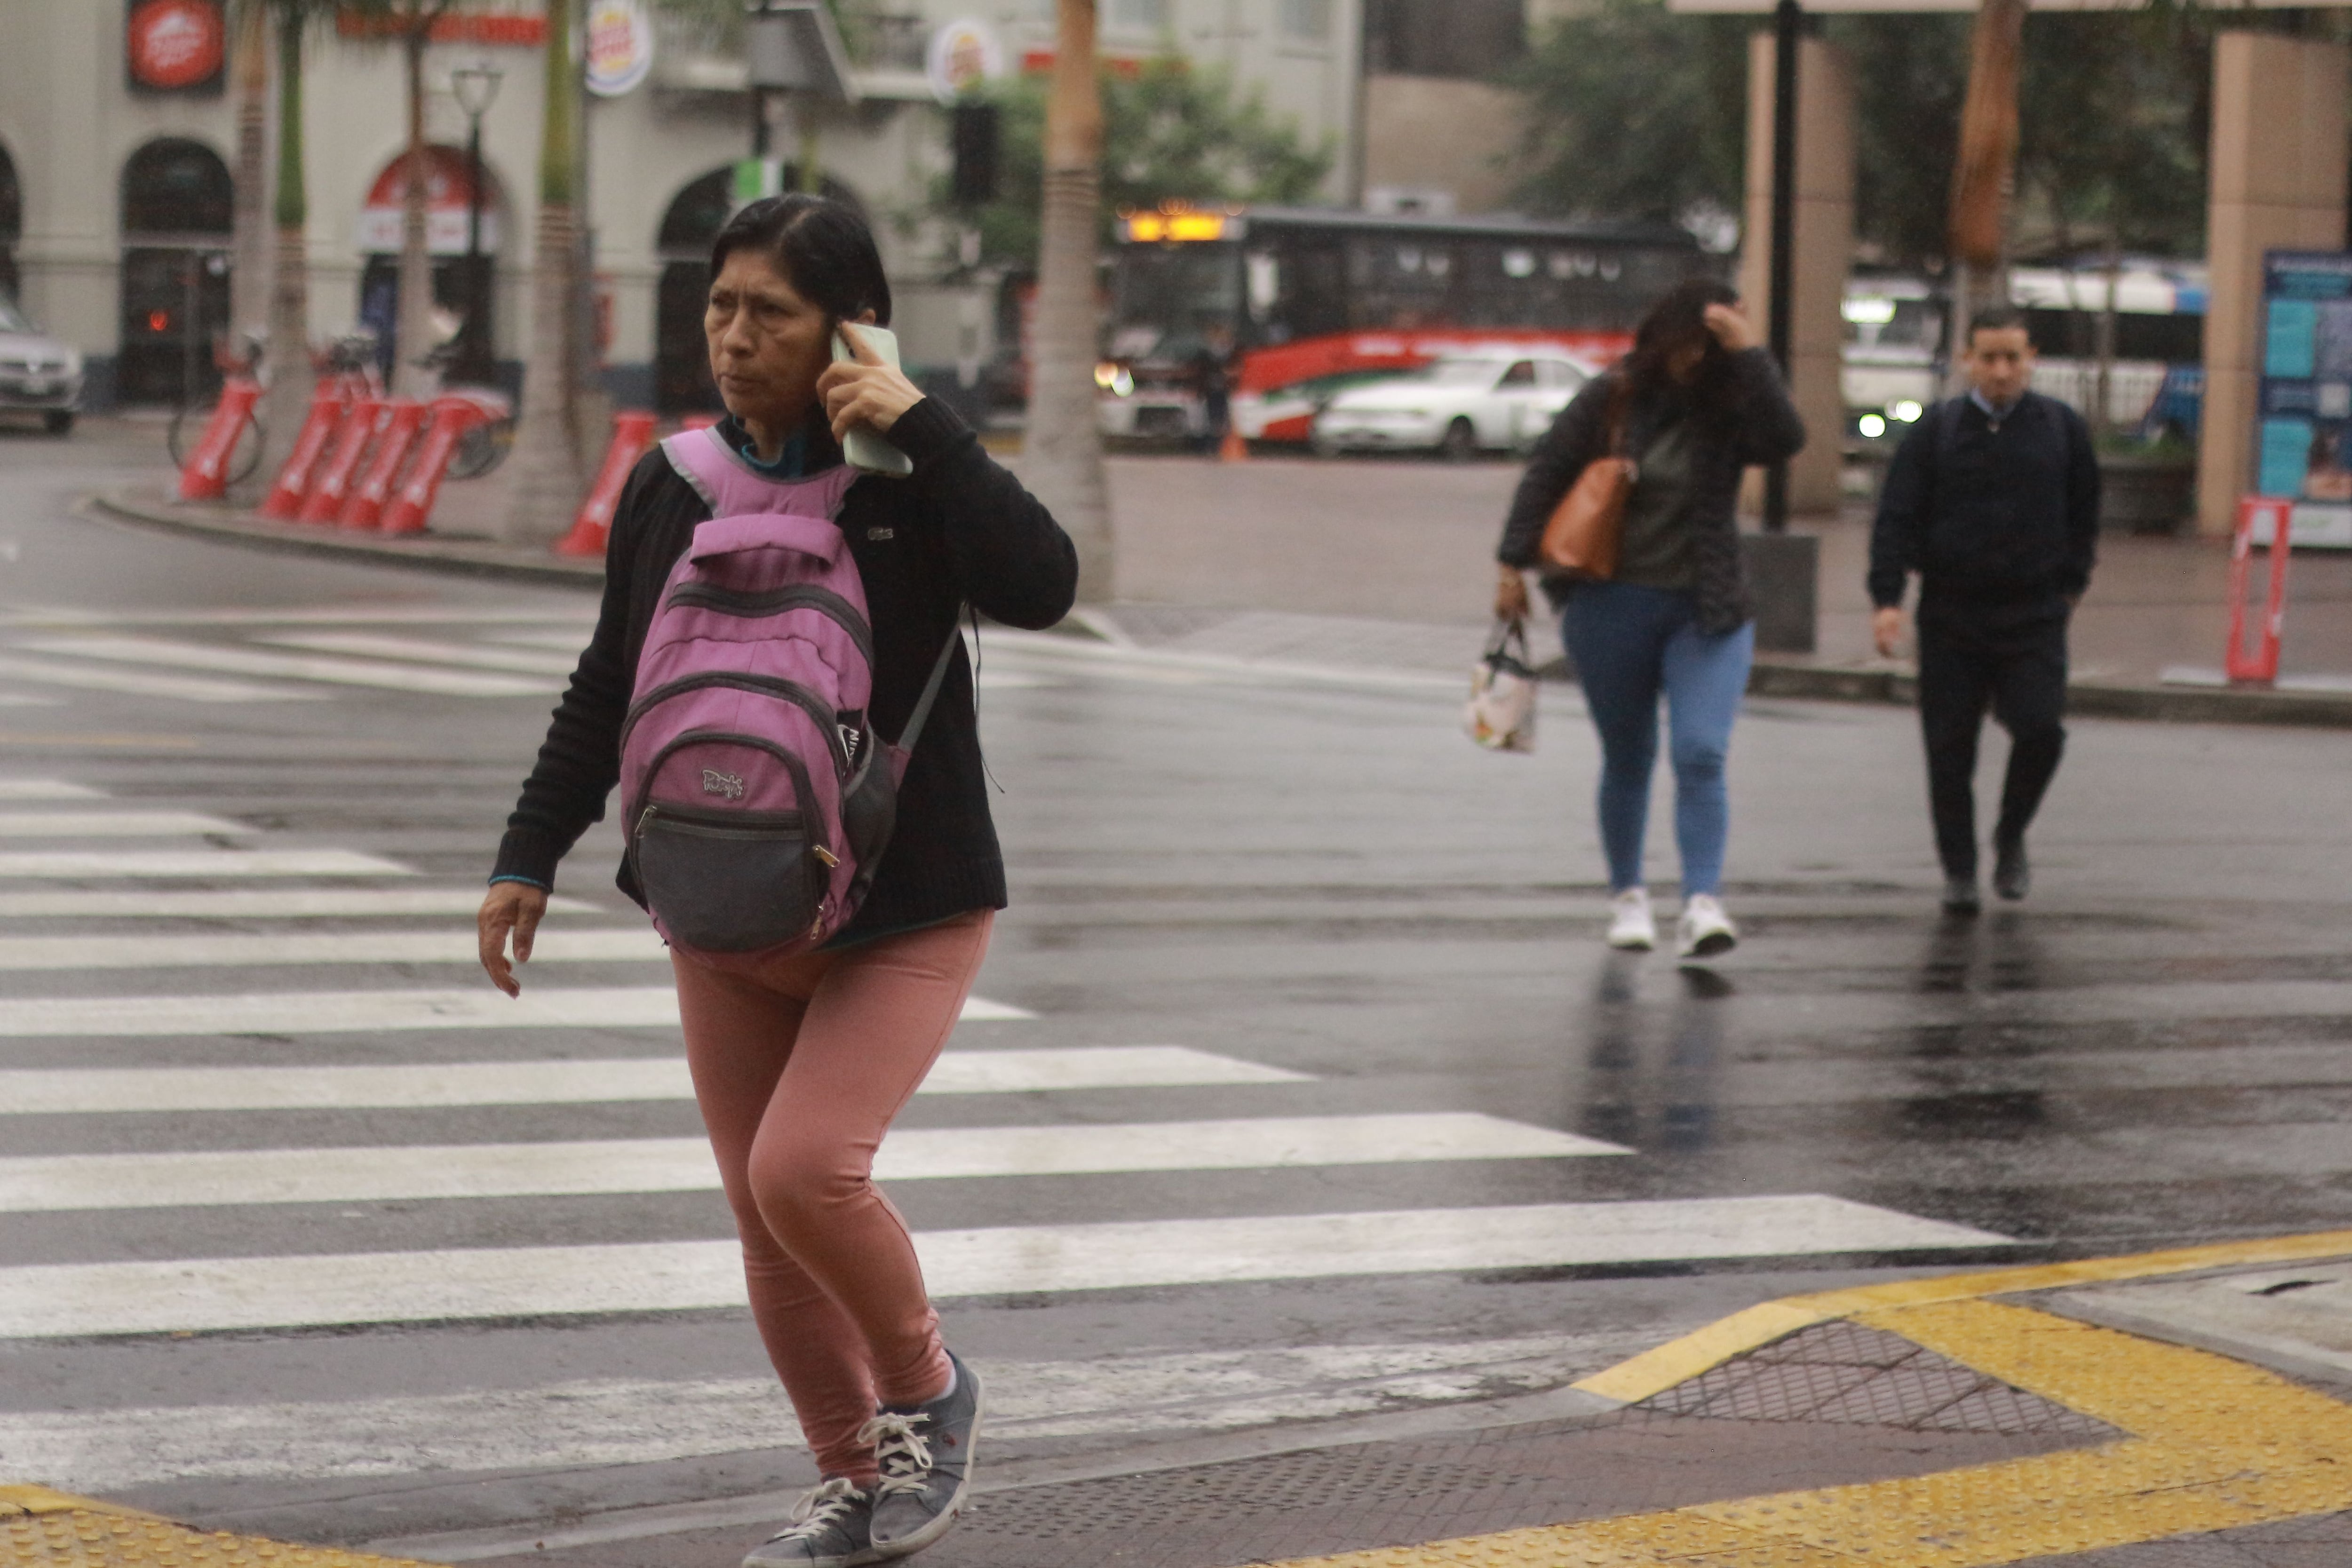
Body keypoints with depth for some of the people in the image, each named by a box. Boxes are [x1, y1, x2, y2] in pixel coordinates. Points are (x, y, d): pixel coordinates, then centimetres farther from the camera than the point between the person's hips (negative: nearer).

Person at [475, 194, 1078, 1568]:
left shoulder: (908, 482, -10)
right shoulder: (673, 488, 3)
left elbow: (1040, 586, -28)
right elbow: (607, 692, 13)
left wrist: (921, 425, -28)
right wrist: (530, 859, 10)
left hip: (903, 912, -5)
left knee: (807, 1167, -21)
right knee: (766, 1220, 7)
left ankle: (928, 1394, 7)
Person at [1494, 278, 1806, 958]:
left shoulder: (1729, 413, -1)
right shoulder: (1609, 400, -1)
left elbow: (1786, 438, -20)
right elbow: (1545, 475, 2)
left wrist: (1749, 356, -22)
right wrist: (1514, 564, -2)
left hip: (1705, 612, -1)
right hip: (1611, 606, 1)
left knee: (1701, 755, -15)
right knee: (1627, 761, 12)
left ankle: (1704, 904, -21)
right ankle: (1627, 895, 27)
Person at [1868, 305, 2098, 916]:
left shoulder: (2062, 428, 5)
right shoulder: (1936, 430, 2)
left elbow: (2083, 516, 16)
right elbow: (1897, 519, -2)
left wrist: (2070, 585, 9)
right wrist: (1888, 598, -12)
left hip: (2033, 614, 0)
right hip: (1950, 614, 0)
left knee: (2040, 728, -15)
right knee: (1950, 749, 1)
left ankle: (2011, 837, 11)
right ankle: (1958, 870, 13)